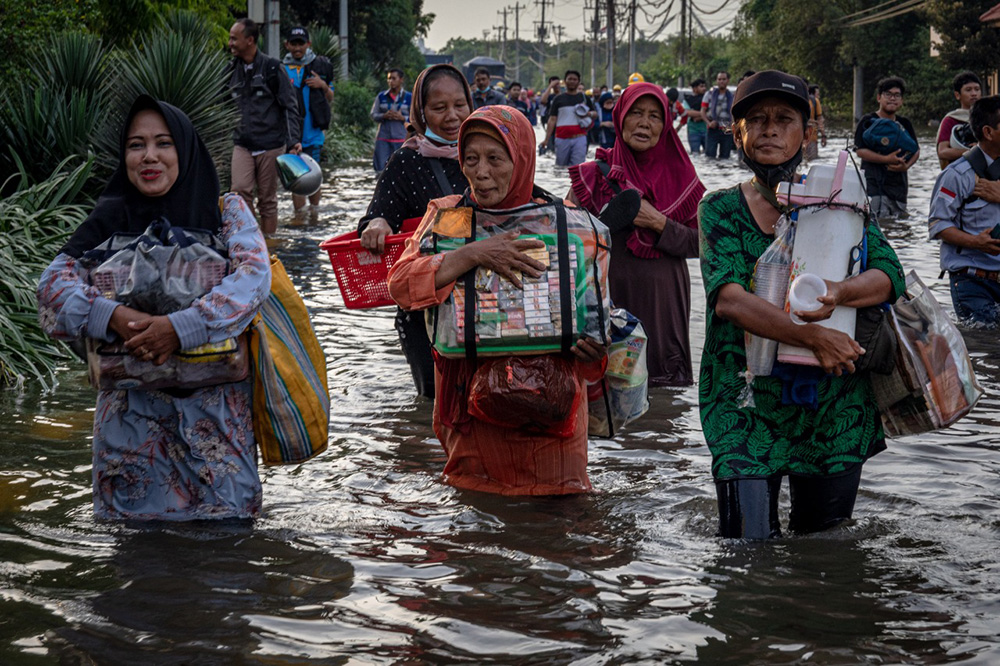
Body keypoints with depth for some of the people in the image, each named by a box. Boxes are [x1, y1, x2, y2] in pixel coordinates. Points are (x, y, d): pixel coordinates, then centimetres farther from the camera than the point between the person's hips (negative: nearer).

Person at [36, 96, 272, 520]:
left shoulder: (225, 210, -1)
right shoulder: (113, 217, 2)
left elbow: (254, 276, -17)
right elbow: (53, 283, -8)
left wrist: (181, 327, -30)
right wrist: (112, 317, -28)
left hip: (217, 401, -1)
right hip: (135, 404, 1)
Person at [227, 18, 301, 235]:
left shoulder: (271, 67, -3)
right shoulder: (232, 70, 10)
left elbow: (290, 106, -4)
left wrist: (293, 140, -13)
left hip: (270, 144, -3)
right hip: (242, 144, 3)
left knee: (267, 199, 3)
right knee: (240, 190, -14)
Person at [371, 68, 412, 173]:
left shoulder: (409, 98, 2)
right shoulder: (381, 96, 6)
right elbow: (373, 115, 8)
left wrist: (402, 118, -15)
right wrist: (384, 116, -12)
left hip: (401, 139, -1)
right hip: (383, 139, 1)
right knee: (380, 168, -5)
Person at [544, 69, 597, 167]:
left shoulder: (584, 97, 14)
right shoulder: (558, 99, 11)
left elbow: (595, 114, 20)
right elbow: (552, 120, 6)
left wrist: (589, 114, -6)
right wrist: (546, 140, -4)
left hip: (579, 138, 0)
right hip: (562, 139, 0)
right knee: (561, 165, 6)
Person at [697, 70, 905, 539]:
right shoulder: (721, 210, 0)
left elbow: (889, 274, -7)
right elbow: (728, 298, -16)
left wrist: (840, 293, -30)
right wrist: (812, 336, -29)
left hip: (836, 407, 2)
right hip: (747, 400, -2)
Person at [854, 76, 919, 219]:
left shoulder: (905, 124, 17)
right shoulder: (868, 121, 1)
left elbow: (916, 150, 18)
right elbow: (860, 151, -8)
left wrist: (906, 166, -5)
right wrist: (886, 159, -20)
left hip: (899, 183, 6)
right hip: (874, 182, -6)